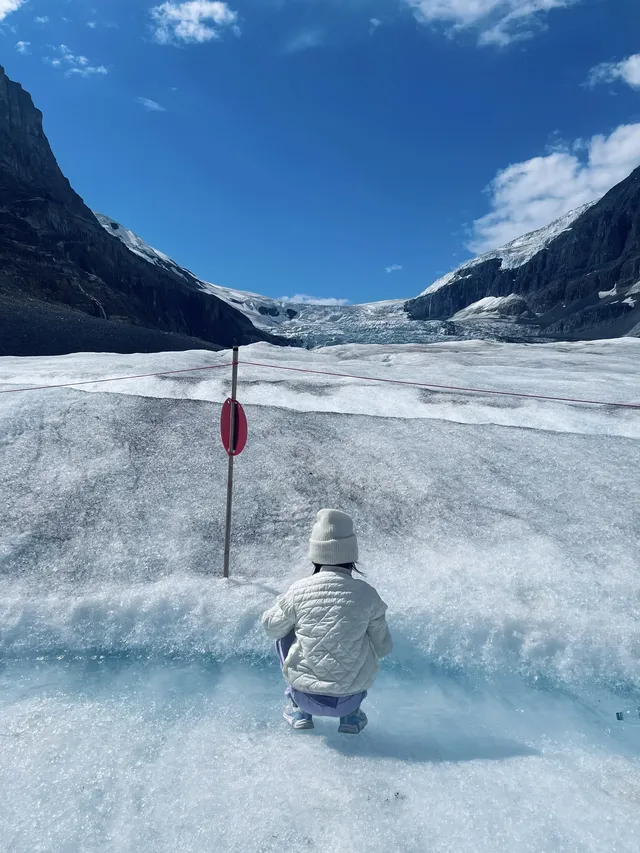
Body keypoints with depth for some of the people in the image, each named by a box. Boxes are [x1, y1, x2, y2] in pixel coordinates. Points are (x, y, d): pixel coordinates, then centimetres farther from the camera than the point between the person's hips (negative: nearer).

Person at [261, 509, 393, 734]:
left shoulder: (299, 590, -11)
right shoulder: (367, 594, -10)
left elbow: (271, 626, 6)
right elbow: (383, 648, 1)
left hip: (306, 696, 0)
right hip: (350, 699, 1)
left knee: (284, 634, 23)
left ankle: (299, 710, 23)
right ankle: (351, 715, 21)